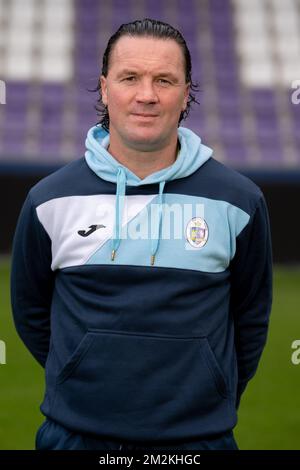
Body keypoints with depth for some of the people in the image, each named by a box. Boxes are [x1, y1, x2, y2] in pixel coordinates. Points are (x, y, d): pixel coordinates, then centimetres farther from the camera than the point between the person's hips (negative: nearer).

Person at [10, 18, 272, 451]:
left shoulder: (238, 200, -4)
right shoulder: (50, 199, -3)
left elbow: (251, 316, 6)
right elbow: (30, 310, 8)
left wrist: (216, 403, 11)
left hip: (200, 434, 0)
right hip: (74, 431, 1)